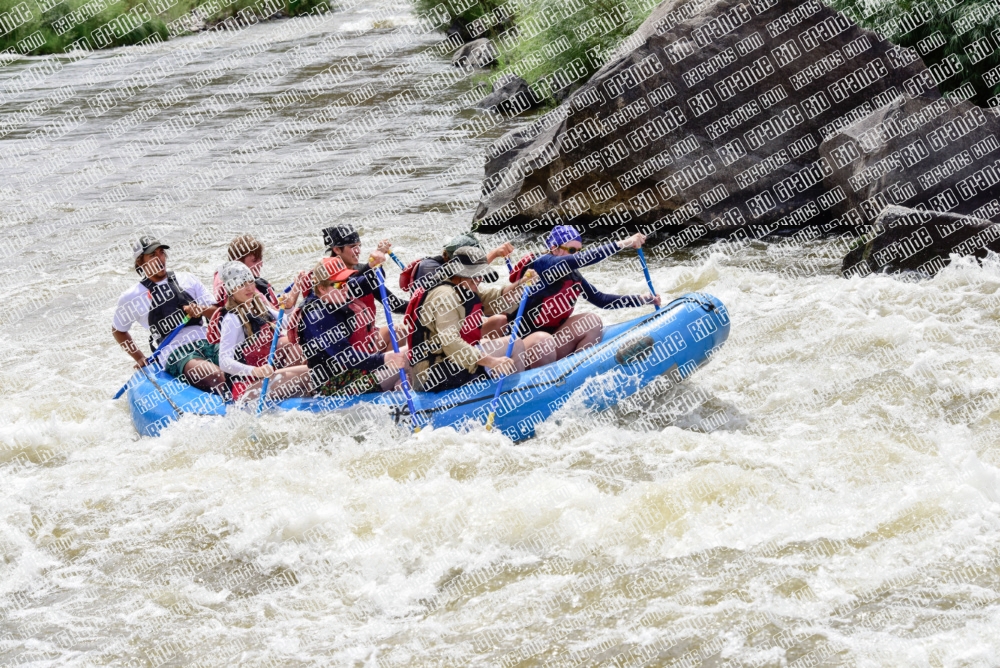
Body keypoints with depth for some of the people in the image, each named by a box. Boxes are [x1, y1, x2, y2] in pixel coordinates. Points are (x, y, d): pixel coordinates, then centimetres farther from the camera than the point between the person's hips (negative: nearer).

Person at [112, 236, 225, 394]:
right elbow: (118, 330, 26)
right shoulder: (131, 298, 10)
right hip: (175, 355, -4)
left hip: (208, 344, 4)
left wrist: (201, 310, -5)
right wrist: (140, 358, 18)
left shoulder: (186, 280, 18)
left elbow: (216, 312, 17)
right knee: (215, 375, -37)